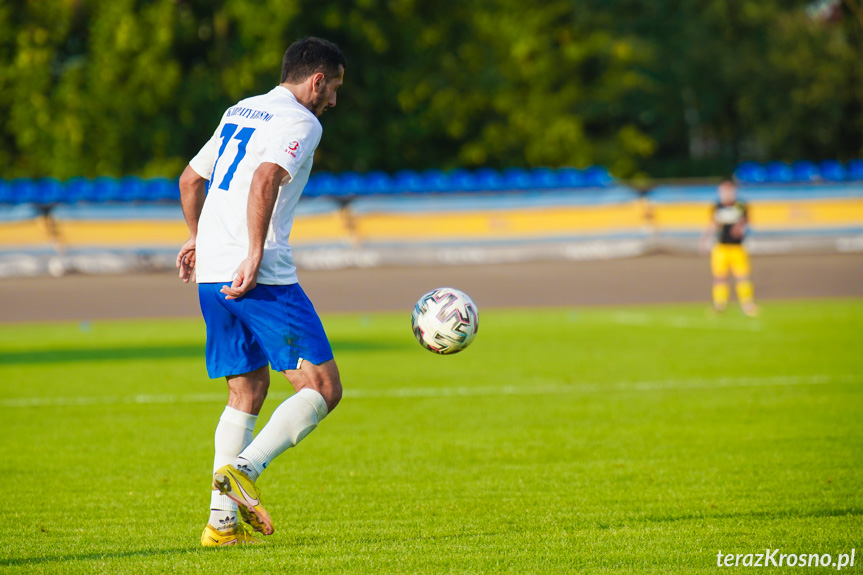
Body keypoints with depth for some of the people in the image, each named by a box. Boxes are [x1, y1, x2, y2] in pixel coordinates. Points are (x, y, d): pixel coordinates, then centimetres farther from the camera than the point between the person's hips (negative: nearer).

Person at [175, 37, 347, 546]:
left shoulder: (239, 112, 22)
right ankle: (245, 469, -19)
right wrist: (255, 256, -23)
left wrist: (197, 238, 45)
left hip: (212, 275, 8)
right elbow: (266, 179, -22)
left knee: (248, 389, 16)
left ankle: (223, 521, 8)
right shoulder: (300, 122, -4)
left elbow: (191, 179, 30)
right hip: (261, 276, -8)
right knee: (323, 389, -3)